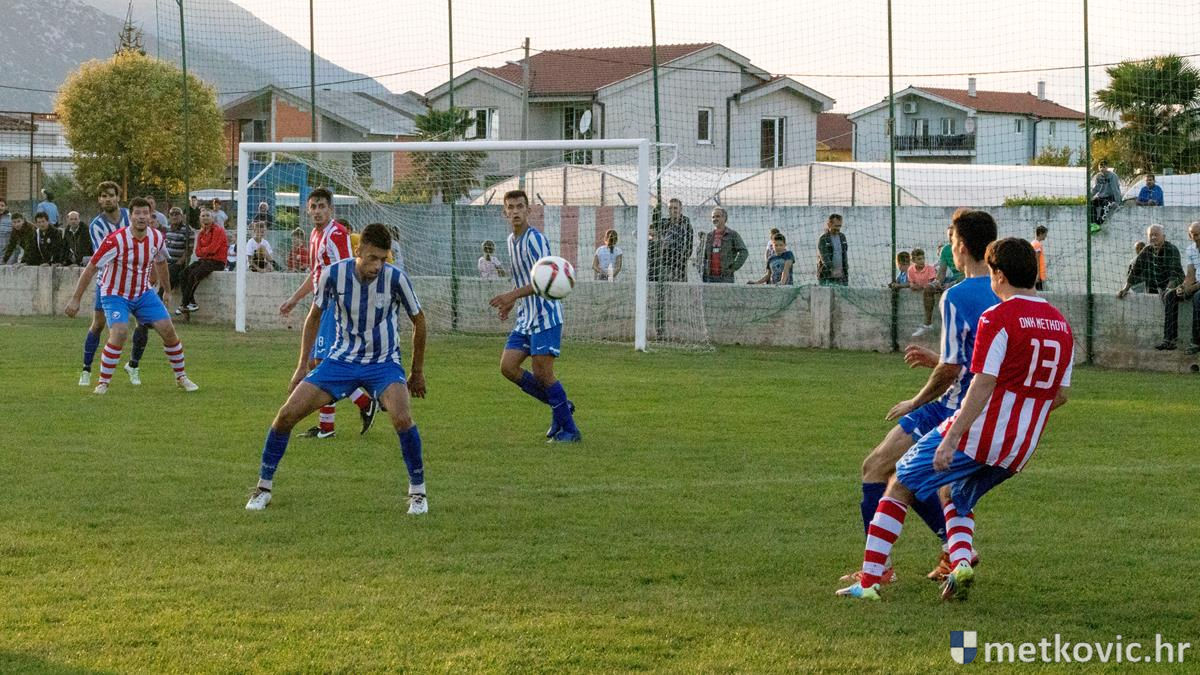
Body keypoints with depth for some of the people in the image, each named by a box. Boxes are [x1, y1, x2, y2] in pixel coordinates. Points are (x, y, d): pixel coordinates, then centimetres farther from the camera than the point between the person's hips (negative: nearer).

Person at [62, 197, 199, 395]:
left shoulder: (157, 238, -8)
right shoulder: (116, 240, -24)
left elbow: (160, 263, 15)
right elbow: (91, 268, -18)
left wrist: (167, 292, 24)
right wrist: (75, 299, -18)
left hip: (143, 293, 5)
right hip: (116, 295, -5)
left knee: (168, 329, -3)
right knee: (119, 333, -27)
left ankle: (181, 377, 16)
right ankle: (103, 383, -13)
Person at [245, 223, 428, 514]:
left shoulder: (395, 278, -19)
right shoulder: (333, 274, -15)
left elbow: (418, 321, -1)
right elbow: (315, 316, 4)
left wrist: (417, 372, 7)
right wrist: (302, 366, 5)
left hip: (384, 362, -2)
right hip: (341, 359, 2)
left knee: (402, 419, -29)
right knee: (287, 414, -9)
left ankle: (417, 491, -8)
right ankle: (264, 487, 9)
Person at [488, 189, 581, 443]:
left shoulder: (534, 239, -15)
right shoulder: (511, 240, 13)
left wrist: (513, 295, -32)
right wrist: (512, 302, 21)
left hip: (545, 316, -9)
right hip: (525, 317, 9)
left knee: (542, 373, -10)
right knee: (508, 367, 2)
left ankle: (569, 430, 2)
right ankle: (560, 405, 15)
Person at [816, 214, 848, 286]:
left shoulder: (842, 237, 12)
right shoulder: (823, 239, -7)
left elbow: (844, 256, 16)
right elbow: (824, 256, -20)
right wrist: (832, 270, -35)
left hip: (840, 277, 5)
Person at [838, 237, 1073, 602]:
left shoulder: (998, 318, -13)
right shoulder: (1062, 325, 8)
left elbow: (983, 385, -20)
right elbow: (1060, 395, 13)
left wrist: (950, 440, -20)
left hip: (978, 434, -7)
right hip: (1020, 450, 7)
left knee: (900, 487, 8)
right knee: (953, 494, 29)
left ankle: (868, 582, 2)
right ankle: (961, 562, 1)